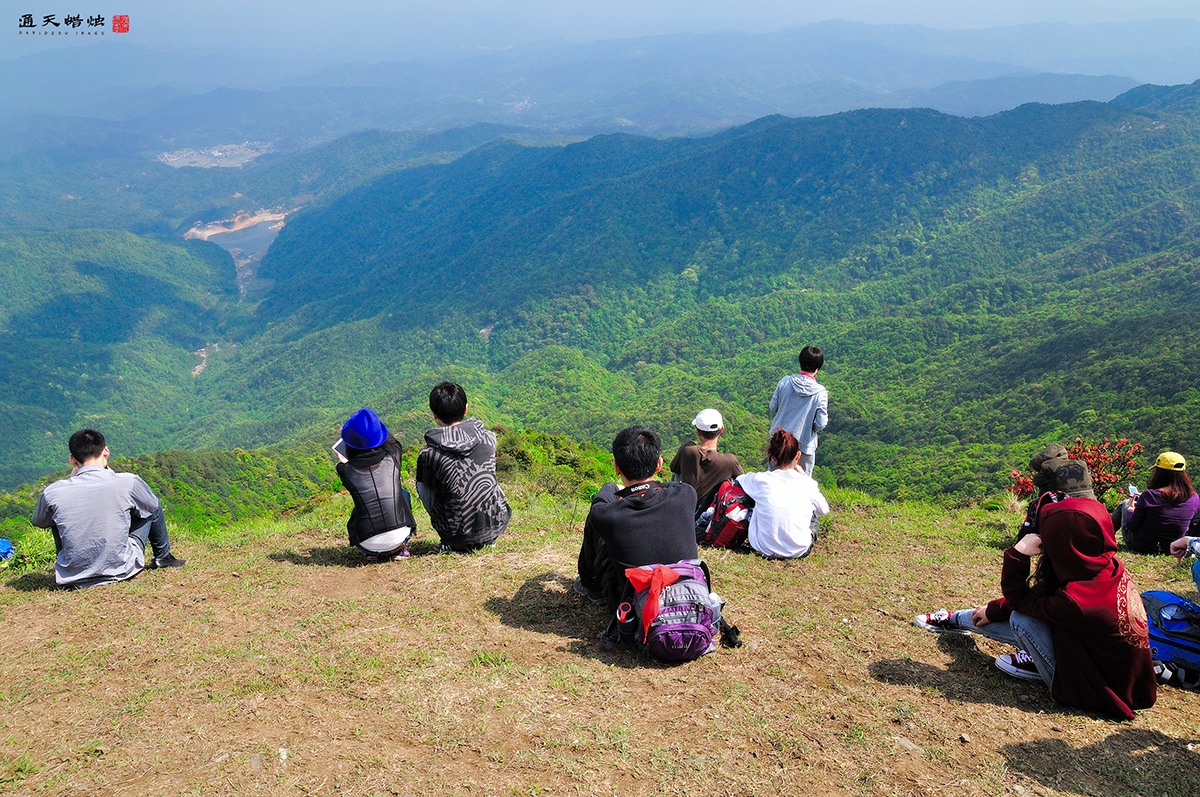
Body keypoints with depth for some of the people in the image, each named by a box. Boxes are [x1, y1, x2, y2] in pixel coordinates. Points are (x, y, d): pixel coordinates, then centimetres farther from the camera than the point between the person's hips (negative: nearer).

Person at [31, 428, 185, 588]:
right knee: (150, 506, 19)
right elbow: (153, 506, 7)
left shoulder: (52, 493, -10)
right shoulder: (127, 482, -15)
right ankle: (163, 557, 40)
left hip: (72, 578, 2)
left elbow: (38, 522, 14)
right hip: (121, 571, -1)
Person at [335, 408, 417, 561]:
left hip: (368, 543, 1)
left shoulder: (346, 470, -7)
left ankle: (375, 553, 17)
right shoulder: (392, 458, -5)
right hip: (399, 535, 0)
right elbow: (394, 444, 21)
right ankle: (399, 548, 23)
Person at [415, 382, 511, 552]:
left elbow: (423, 481, 10)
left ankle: (450, 544, 16)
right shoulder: (488, 438, -4)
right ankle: (487, 539, 23)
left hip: (460, 538, -3)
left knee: (421, 486, 18)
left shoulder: (428, 453, -13)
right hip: (498, 526, 3)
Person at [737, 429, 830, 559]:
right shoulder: (807, 484, -10)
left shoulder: (760, 480, -11)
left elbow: (738, 479, 14)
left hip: (765, 550, 0)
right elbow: (824, 510, 10)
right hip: (800, 551, 0)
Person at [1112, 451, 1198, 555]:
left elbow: (1132, 526, -17)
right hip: (1171, 549, 5)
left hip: (1140, 546, -4)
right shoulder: (1194, 498, -12)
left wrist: (1130, 508, 5)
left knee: (1125, 504, 21)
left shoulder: (1149, 496, -26)